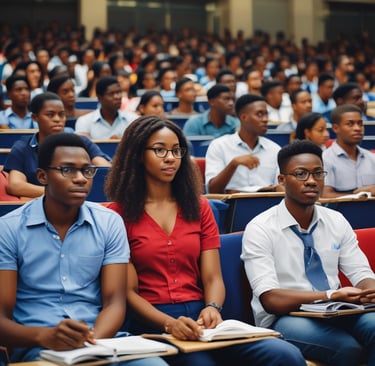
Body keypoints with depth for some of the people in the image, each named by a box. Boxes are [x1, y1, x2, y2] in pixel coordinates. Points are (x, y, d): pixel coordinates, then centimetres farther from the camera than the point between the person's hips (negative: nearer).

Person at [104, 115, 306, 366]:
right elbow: (128, 291, -1)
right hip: (151, 324, -4)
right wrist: (169, 324, -19)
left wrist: (212, 309, -13)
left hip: (199, 320, 4)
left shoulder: (199, 207, 17)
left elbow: (213, 277, 10)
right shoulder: (119, 214, 4)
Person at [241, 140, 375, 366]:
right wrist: (331, 296, -31)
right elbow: (269, 298, -18)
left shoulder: (337, 221, 8)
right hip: (283, 318, -5)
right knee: (347, 347, -33)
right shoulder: (260, 229, -8)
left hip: (335, 313, 5)